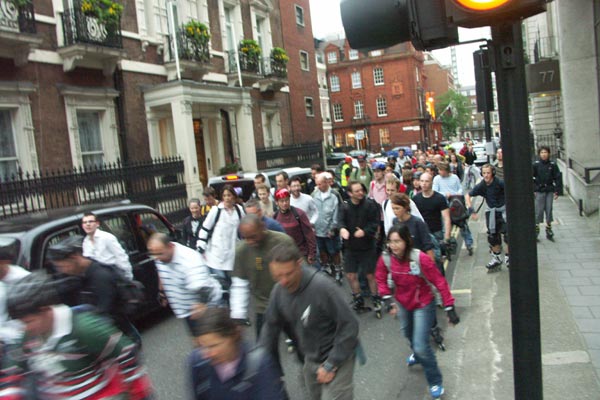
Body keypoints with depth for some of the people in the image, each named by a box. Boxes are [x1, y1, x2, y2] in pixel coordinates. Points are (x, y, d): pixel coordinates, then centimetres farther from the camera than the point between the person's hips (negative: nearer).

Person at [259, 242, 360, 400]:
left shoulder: (322, 287, -31)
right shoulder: (279, 290, -11)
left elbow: (349, 325, -25)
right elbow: (271, 326, 2)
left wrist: (331, 364, -20)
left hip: (337, 357, -6)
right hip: (311, 358, 6)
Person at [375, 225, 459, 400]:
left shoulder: (421, 258, -33)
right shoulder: (385, 259, -21)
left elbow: (440, 282, -24)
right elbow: (380, 279, -2)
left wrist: (449, 308, -21)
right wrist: (389, 301, -11)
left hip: (423, 305, -5)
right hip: (402, 303, 5)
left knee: (421, 346, -9)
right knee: (408, 334, 28)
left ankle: (435, 382, 17)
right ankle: (417, 354, 63)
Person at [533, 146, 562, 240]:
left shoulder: (553, 165, 0)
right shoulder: (536, 165, -3)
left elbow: (558, 178, 4)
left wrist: (557, 191, 0)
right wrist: (533, 190, -3)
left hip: (550, 191, 2)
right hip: (539, 191, -2)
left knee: (549, 209, 7)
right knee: (538, 210, -3)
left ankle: (549, 228, 17)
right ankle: (536, 228, 6)